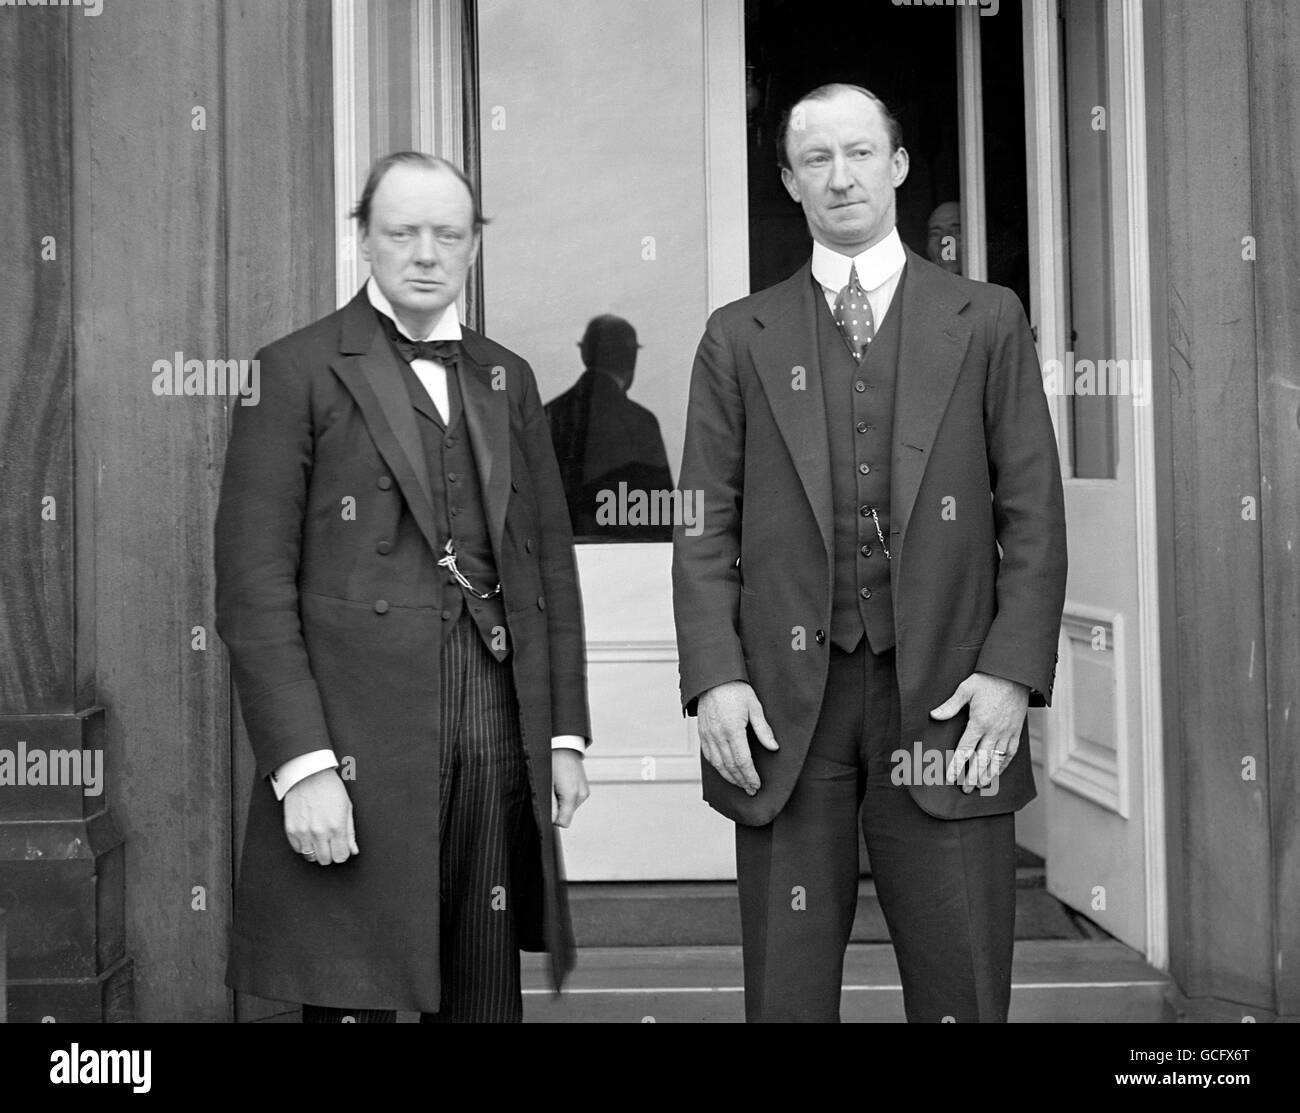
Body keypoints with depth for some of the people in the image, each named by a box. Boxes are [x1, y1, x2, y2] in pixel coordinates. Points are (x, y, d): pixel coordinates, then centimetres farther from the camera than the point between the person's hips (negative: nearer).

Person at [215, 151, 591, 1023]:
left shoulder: (508, 379, 14)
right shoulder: (297, 372, -1)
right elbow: (254, 586, -6)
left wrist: (566, 734, 10)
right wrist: (302, 765, -13)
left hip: (501, 741, 4)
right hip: (355, 749, -4)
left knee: (487, 994, 10)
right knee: (353, 998, 1)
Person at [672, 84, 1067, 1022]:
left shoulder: (987, 322, 9)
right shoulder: (740, 338, 10)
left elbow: (1032, 512, 5)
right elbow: (707, 525, 6)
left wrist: (1014, 670, -6)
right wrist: (714, 676, -6)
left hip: (946, 701, 0)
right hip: (785, 706, 1)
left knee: (962, 994, 4)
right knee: (787, 993, 7)